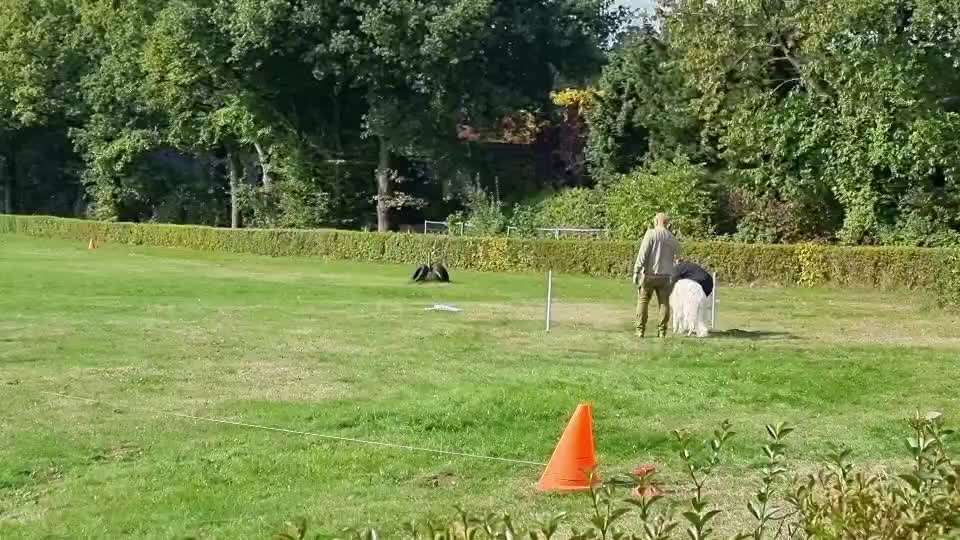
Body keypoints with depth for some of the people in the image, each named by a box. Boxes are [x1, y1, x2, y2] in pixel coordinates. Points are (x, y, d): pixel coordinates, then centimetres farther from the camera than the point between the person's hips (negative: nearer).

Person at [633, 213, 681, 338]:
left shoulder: (651, 234, -5)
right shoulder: (673, 239, 9)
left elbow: (643, 254, -11)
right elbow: (677, 258, 14)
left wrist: (636, 271, -9)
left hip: (649, 274, -3)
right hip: (666, 276, 3)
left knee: (643, 301, 6)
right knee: (664, 303, 9)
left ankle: (640, 330, 4)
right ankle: (662, 331, 9)